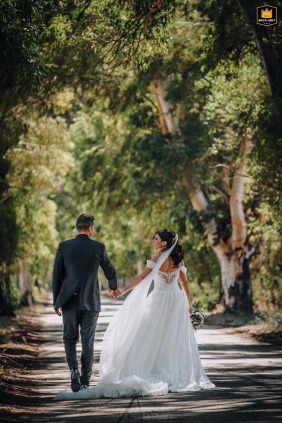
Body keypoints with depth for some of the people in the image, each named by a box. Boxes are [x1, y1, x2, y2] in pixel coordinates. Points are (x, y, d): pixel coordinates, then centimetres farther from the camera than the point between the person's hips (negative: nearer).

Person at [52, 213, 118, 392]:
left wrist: (56, 301, 8)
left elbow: (56, 276, -1)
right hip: (90, 302, 0)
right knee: (88, 342, 8)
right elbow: (111, 272, 4)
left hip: (69, 301, 0)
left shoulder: (64, 247, -3)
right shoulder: (98, 247, -4)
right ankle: (85, 381, 9)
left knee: (70, 338, 14)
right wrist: (113, 287, 27)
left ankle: (74, 368, -9)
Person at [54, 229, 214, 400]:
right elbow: (185, 283, 7)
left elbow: (142, 277, -17)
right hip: (177, 301, 4)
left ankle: (155, 375, -1)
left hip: (160, 299, -4)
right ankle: (179, 377, 9)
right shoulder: (179, 259, 2)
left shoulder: (158, 258, -11)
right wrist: (189, 304, 16)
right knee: (177, 340, 7)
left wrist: (123, 290, -17)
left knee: (153, 338, 3)